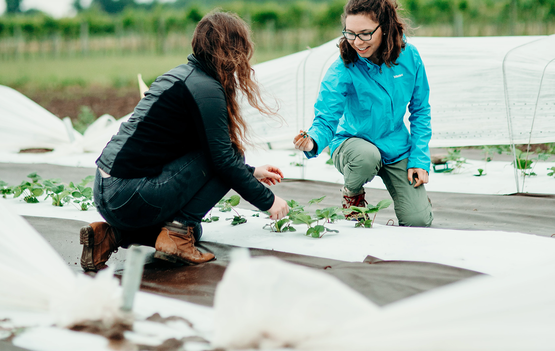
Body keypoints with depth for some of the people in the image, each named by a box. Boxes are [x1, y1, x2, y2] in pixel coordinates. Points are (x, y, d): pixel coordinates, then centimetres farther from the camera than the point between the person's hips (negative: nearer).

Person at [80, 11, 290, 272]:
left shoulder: (182, 75, 17)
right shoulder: (206, 88, -12)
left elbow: (212, 151, 27)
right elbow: (223, 159, -13)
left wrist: (252, 172, 30)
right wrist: (268, 201, -3)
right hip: (131, 198, -9)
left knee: (190, 231, 30)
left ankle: (111, 234, 13)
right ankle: (176, 231, -7)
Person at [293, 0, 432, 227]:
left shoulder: (408, 57, -13)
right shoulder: (342, 70, -22)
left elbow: (420, 111, -1)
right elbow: (326, 118, -26)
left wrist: (420, 158, -6)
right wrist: (313, 142, -49)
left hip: (396, 147, 2)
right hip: (353, 143, -2)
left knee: (418, 221, -12)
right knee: (366, 156, -39)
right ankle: (352, 193, -3)